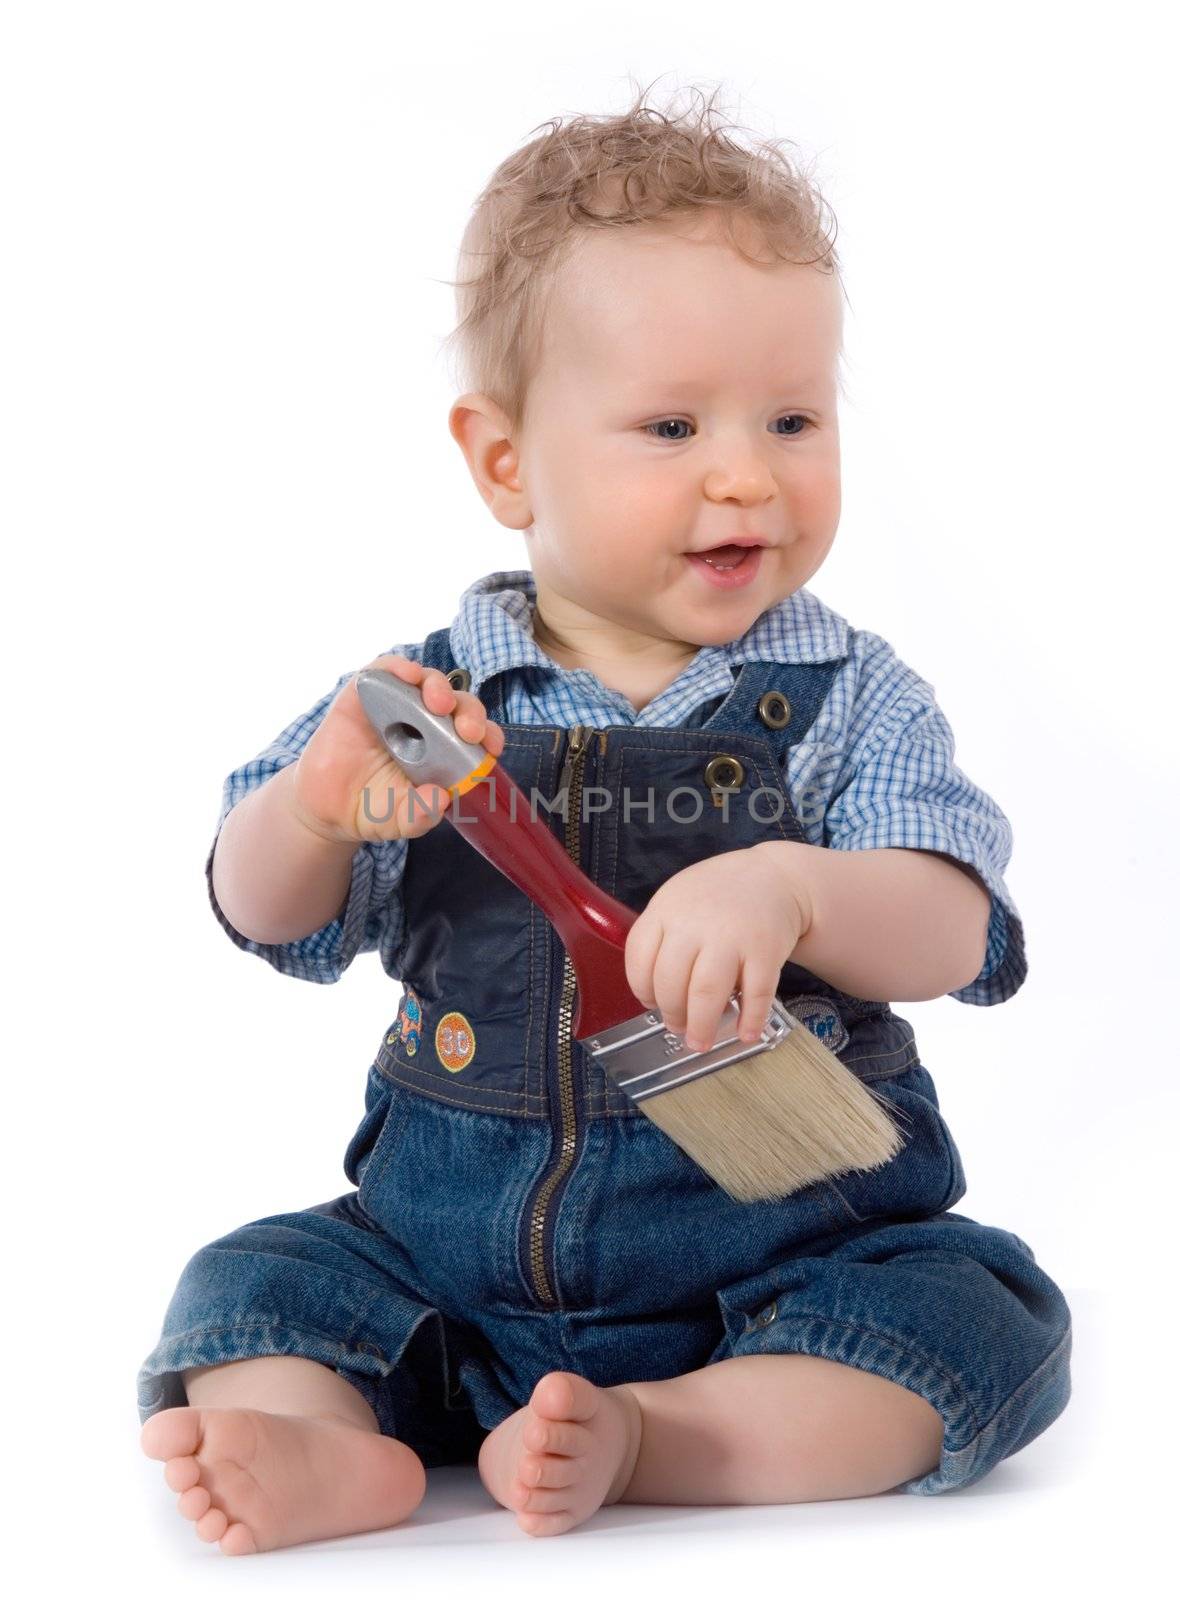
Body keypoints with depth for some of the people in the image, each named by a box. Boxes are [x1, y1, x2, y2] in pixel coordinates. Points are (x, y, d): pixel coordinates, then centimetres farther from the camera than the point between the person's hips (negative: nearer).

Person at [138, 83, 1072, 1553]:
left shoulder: (851, 700, -4)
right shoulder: (432, 700, -1)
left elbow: (953, 936, -16)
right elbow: (267, 920, -3)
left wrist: (789, 888, -38)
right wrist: (316, 806, -27)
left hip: (780, 1244, -1)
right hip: (448, 1245, 2)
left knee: (979, 1313, -22)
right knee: (253, 1283, -7)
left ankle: (643, 1440, -28)